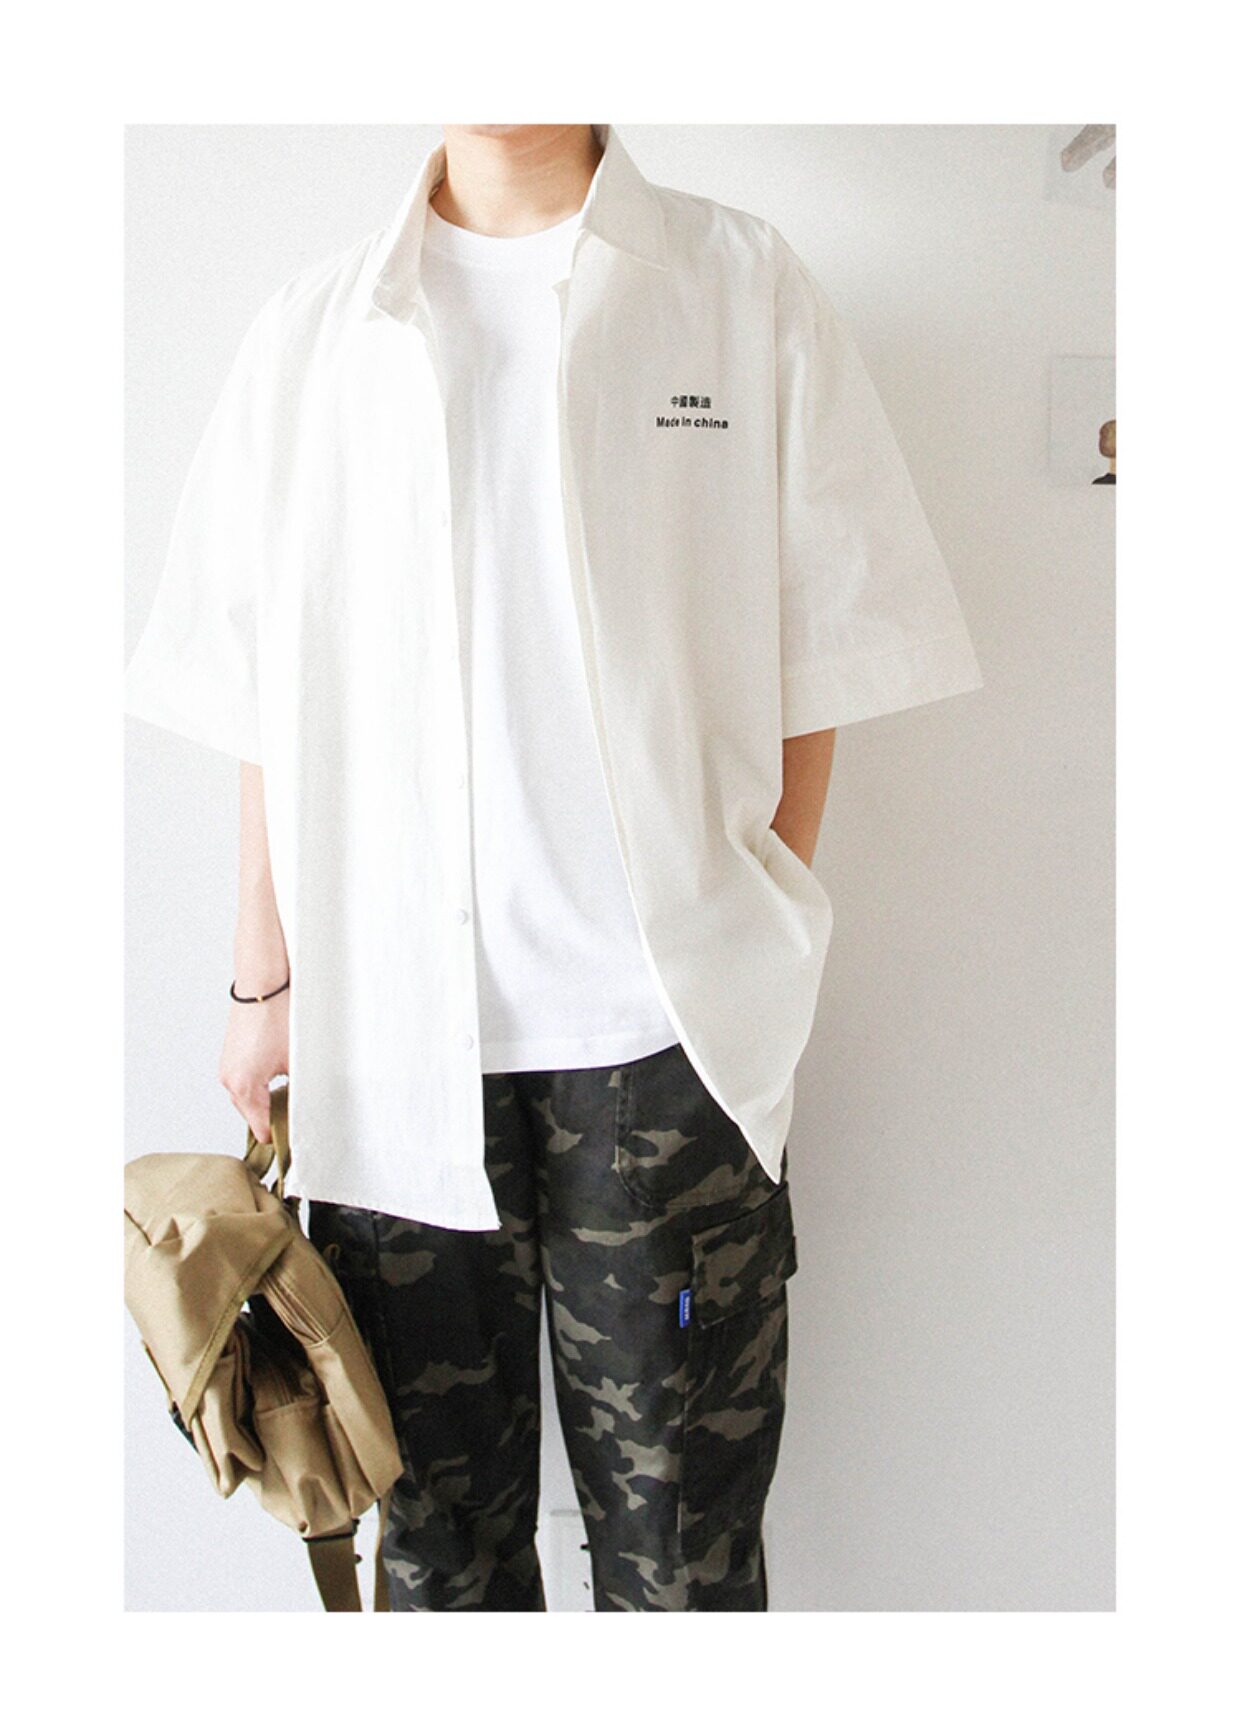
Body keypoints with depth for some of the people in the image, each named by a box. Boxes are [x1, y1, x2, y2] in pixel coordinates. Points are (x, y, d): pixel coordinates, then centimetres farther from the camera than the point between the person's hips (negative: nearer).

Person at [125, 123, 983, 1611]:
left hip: (661, 1034, -1)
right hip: (383, 1028, 2)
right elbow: (269, 713, 12)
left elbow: (815, 669, 5)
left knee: (678, 1544, 7)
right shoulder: (309, 331, 12)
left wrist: (752, 955, -1)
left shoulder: (744, 288, 7)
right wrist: (267, 984, 9)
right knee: (438, 1522, 12)